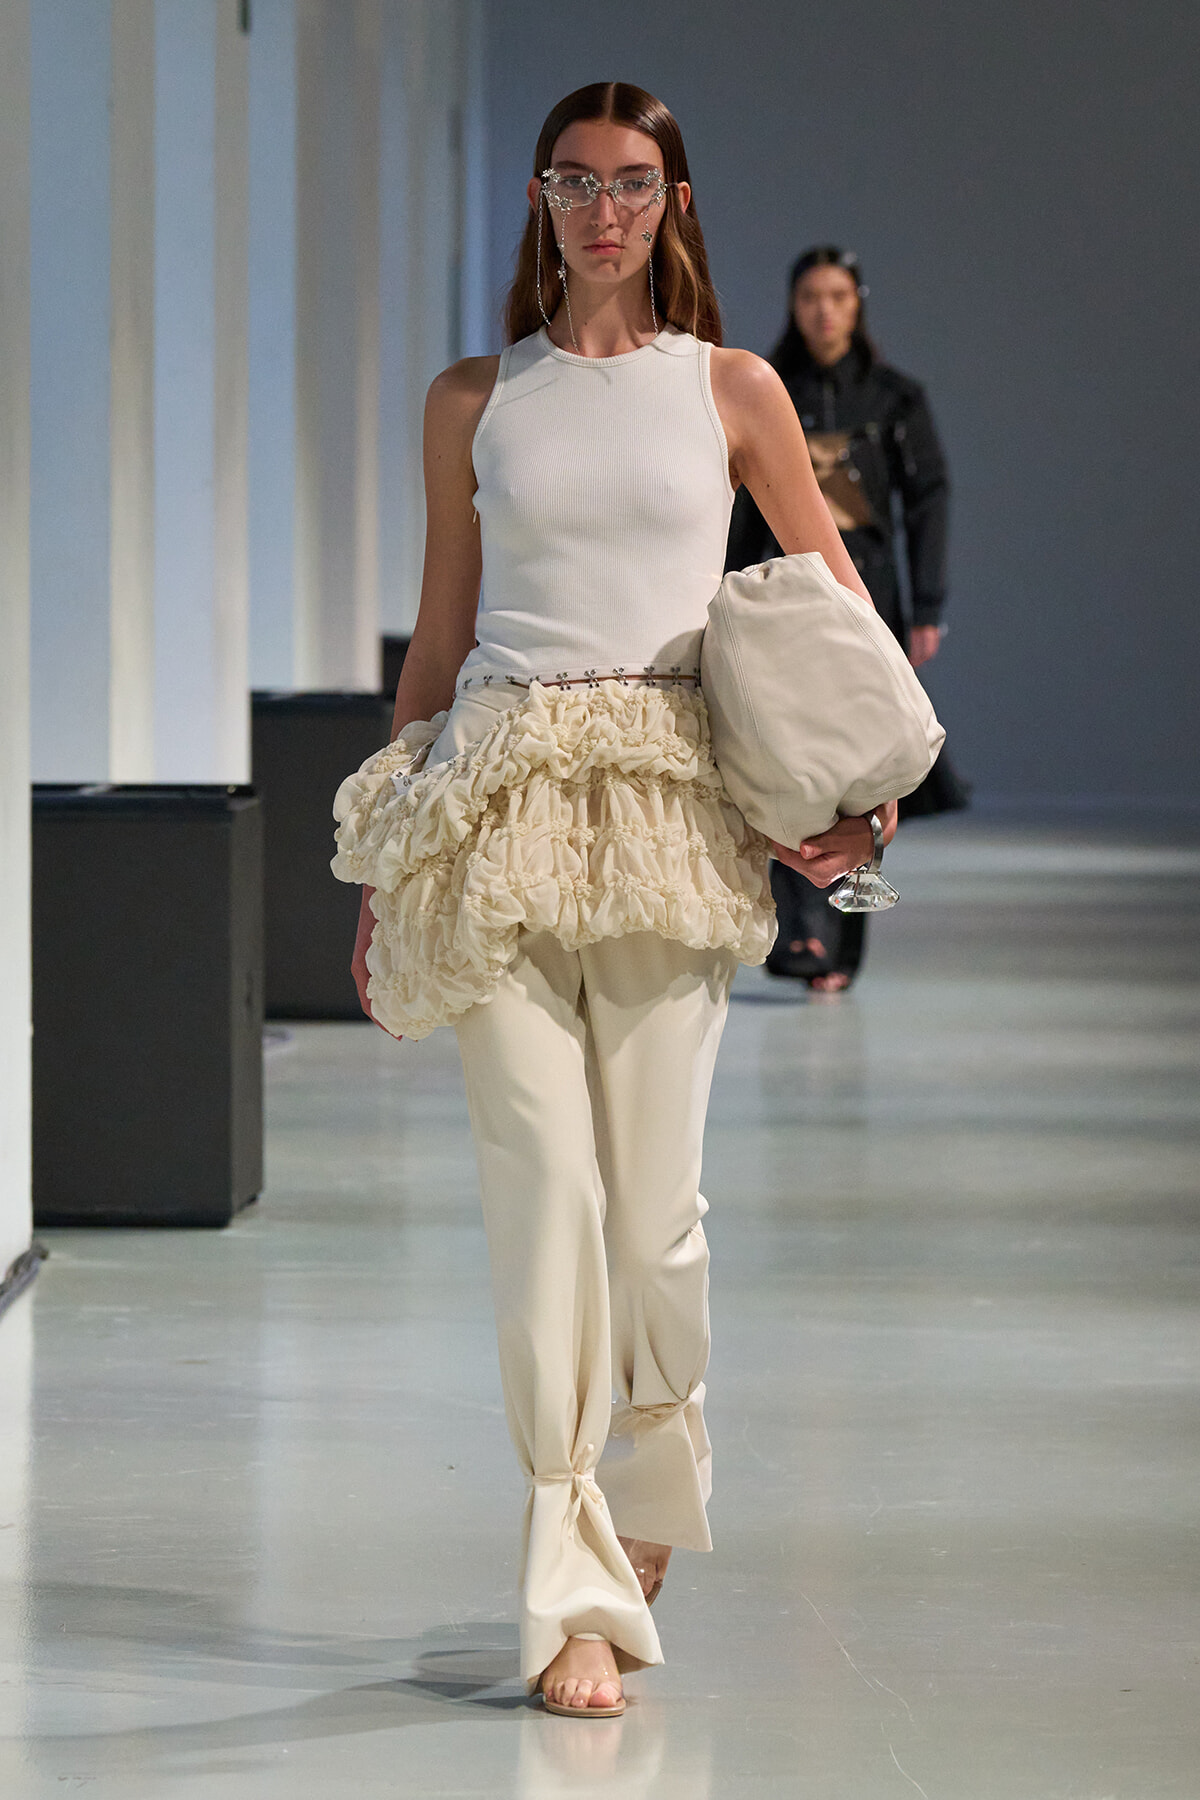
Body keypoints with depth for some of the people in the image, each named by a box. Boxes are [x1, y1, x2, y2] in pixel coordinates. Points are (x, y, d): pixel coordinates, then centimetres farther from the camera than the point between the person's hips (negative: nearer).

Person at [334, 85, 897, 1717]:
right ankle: (576, 1593, -4)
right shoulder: (473, 402, 11)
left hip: (668, 809, 0)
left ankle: (648, 1500, 27)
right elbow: (440, 636, 15)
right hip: (498, 803, 0)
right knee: (544, 1186, -8)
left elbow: (839, 597, 15)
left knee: (652, 1203, -1)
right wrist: (385, 864, 13)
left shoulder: (731, 389, 8)